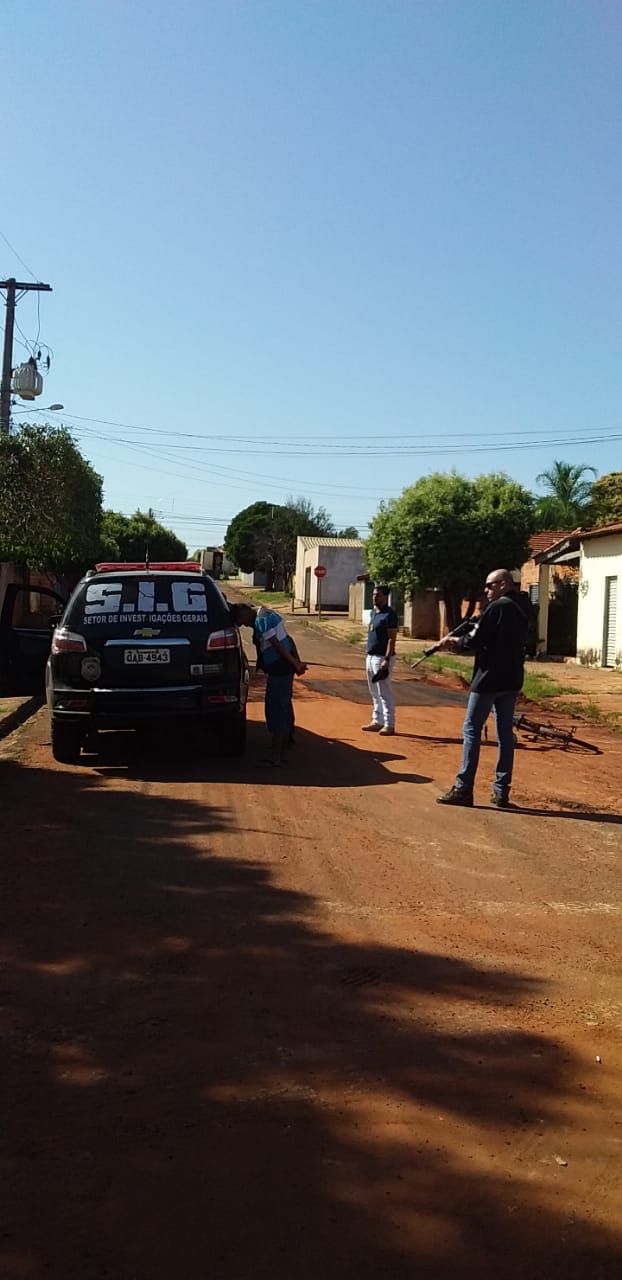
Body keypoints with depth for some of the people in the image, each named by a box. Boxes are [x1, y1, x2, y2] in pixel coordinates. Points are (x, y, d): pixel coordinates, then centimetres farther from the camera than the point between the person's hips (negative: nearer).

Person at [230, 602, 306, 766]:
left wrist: (295, 663, -20)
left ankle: (275, 755, -4)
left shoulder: (260, 621, -15)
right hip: (286, 668, 10)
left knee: (275, 709, -6)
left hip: (278, 670, -10)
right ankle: (282, 752, 22)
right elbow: (287, 640, 15)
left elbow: (277, 644, -20)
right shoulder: (269, 614, 16)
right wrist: (297, 662, 12)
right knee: (284, 707, 14)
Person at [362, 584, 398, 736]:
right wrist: (369, 656, 17)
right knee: (375, 693, 14)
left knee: (384, 693, -7)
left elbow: (392, 639, -18)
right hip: (370, 657, 9)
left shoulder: (389, 614, -13)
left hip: (382, 658, -9)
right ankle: (377, 721, 22)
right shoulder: (373, 612, 15)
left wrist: (386, 660, -23)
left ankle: (389, 725, -3)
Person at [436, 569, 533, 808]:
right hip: (511, 680, 8)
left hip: (489, 678, -8)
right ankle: (501, 791, 11)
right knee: (505, 733, 9)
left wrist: (454, 644, 4)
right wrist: (459, 643, 8)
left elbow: (475, 641, -16)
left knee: (472, 729, -3)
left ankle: (463, 789, -4)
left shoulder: (497, 607, -14)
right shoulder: (521, 609, 13)